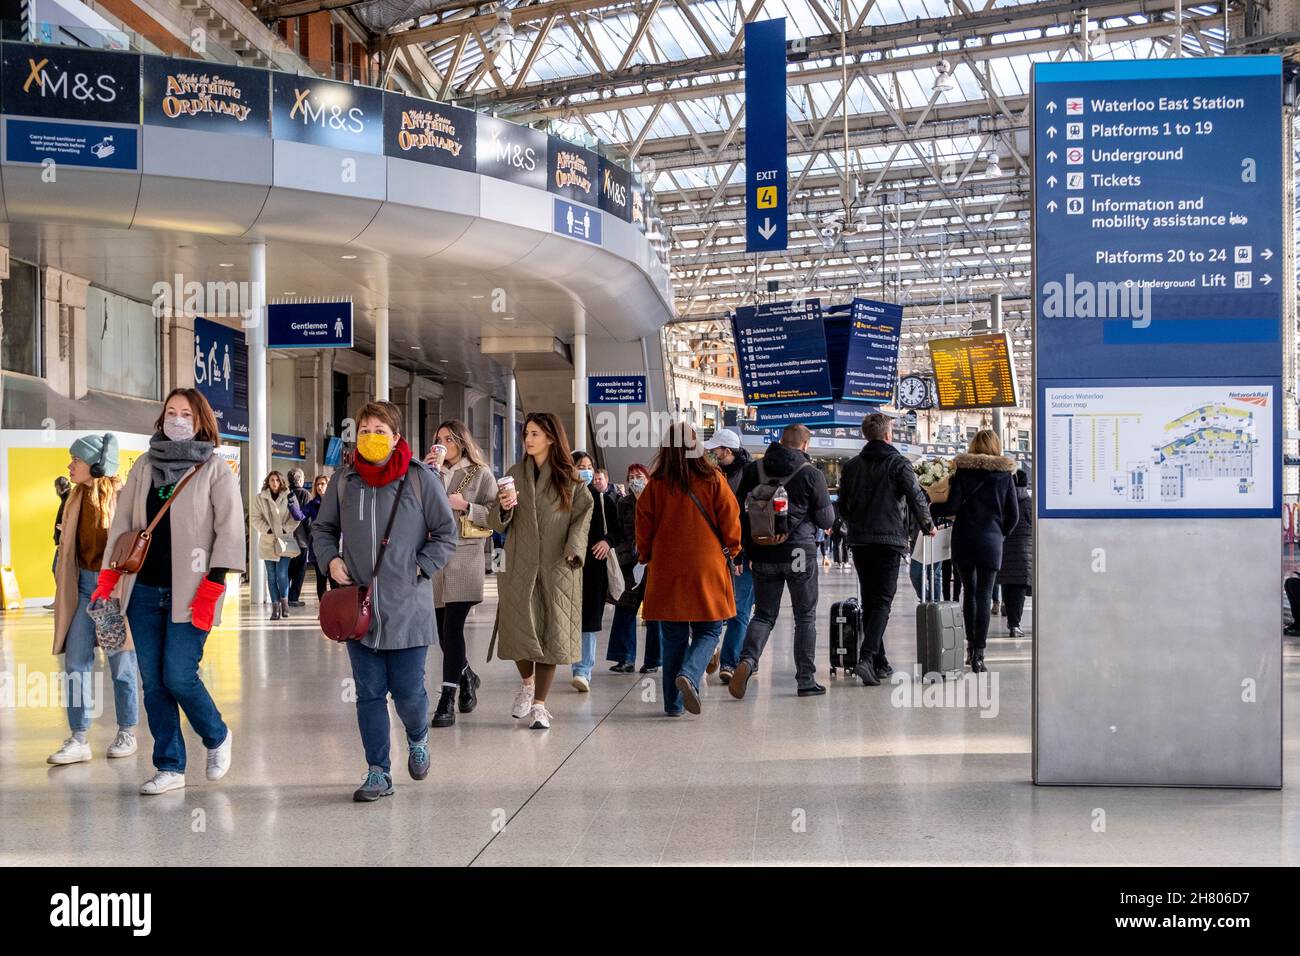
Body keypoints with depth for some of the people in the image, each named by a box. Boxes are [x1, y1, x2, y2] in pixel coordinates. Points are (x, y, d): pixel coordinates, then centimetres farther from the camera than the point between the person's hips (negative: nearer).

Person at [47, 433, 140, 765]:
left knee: (121, 662, 6)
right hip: (84, 584, 6)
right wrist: (64, 584, 14)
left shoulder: (123, 496, -13)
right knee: (76, 661, 2)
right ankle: (78, 740, 6)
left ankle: (127, 734, 20)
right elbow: (68, 544, 16)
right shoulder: (77, 497, 7)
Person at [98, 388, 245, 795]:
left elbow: (229, 530, -7)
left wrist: (211, 588, -13)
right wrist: (108, 576, 5)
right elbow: (122, 521, 14)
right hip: (143, 590, 5)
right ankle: (169, 767, 14)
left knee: (178, 677, -10)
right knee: (153, 682, 4)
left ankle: (217, 738, 18)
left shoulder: (216, 469, -2)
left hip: (188, 593, -5)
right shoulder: (144, 466, 12)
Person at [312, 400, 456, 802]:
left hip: (408, 609, -3)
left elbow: (446, 535, 2)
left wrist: (419, 569, -7)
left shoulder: (421, 479, -4)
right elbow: (323, 528, 18)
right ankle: (378, 773, 16)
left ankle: (417, 739, 35)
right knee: (369, 693, 6)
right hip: (358, 608, 3)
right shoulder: (344, 481, 5)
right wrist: (330, 559, 0)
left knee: (408, 692, 2)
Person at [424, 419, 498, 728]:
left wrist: (465, 506, -12)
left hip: (464, 557, -4)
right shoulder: (432, 473, 15)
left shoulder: (481, 474, 5)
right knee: (442, 629, 10)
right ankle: (466, 676, 35)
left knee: (452, 627, -12)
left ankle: (447, 701, -10)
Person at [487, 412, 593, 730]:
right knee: (521, 629, -2)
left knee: (551, 632, -1)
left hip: (557, 567, -1)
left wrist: (574, 549, -15)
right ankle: (527, 683, 28)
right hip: (520, 566, 1)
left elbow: (583, 513, 1)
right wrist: (504, 507, -14)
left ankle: (539, 705, 7)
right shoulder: (515, 474, 9)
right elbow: (497, 523, 8)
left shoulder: (568, 478, 5)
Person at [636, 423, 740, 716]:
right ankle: (689, 675, -16)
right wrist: (731, 551, 16)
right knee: (708, 631, 10)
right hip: (706, 570, -2)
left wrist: (648, 557, 19)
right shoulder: (713, 480, -5)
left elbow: (643, 527, 3)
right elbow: (730, 522, -1)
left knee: (674, 636, 11)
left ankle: (674, 702, 11)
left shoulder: (656, 484, -3)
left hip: (666, 571, 2)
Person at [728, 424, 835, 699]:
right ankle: (806, 680, 11)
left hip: (763, 554, 3)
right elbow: (827, 521, -2)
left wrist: (745, 548, 15)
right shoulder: (811, 474, -6)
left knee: (764, 614, 12)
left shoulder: (754, 470, 3)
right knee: (805, 617, 9)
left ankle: (747, 660, -14)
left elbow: (739, 511, 6)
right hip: (799, 553, -3)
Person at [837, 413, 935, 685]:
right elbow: (917, 499, -8)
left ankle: (880, 663, 16)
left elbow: (843, 506, 13)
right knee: (882, 601, -5)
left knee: (869, 601, 13)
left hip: (859, 541, 5)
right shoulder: (898, 464, -4)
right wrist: (927, 526, 9)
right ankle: (866, 658, -21)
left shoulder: (851, 466, 9)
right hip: (889, 540, -4)